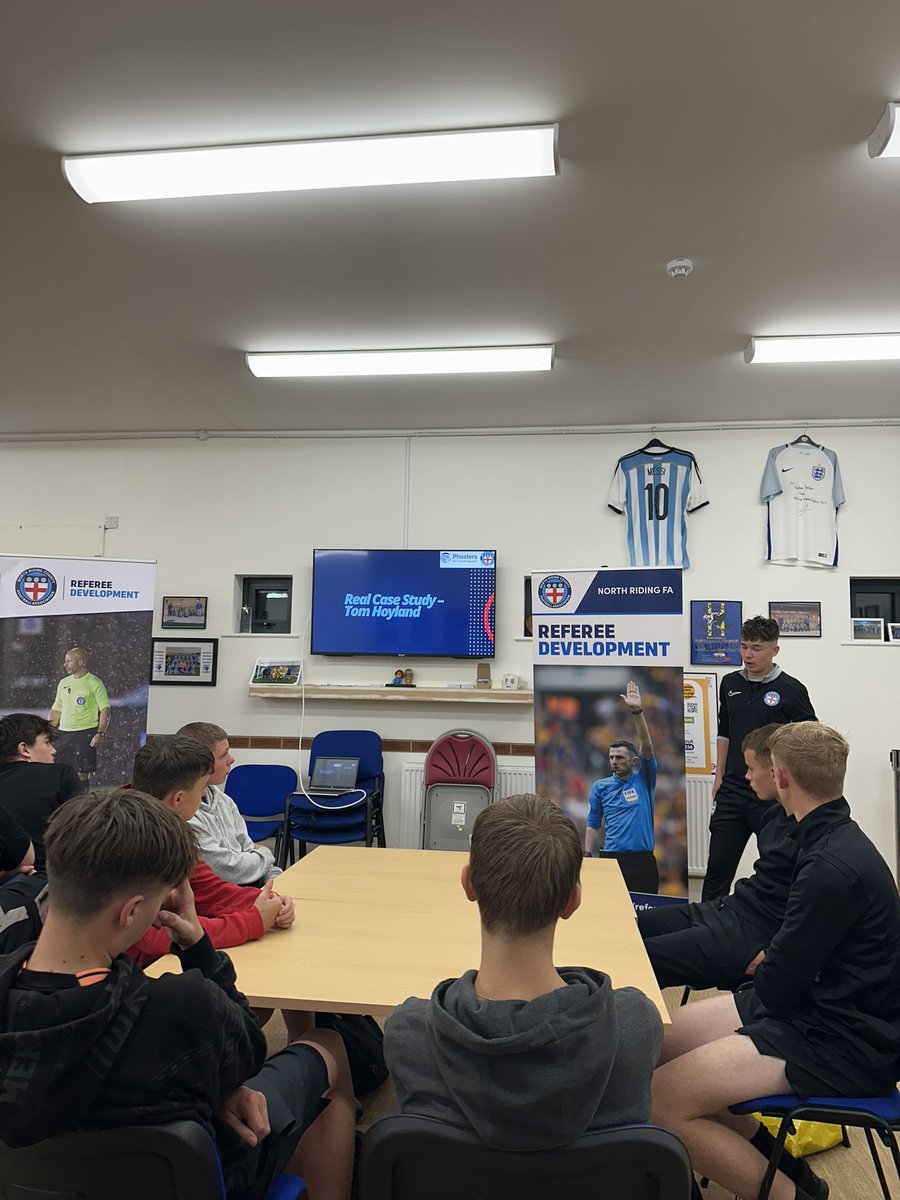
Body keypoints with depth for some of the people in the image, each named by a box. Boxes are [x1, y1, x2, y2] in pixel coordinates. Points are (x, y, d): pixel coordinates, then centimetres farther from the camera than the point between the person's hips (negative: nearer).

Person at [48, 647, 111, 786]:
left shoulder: (94, 683, -5)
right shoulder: (63, 683, 13)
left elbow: (105, 710, -8)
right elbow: (56, 710, 18)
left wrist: (100, 733, -17)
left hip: (85, 732, -6)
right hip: (63, 733, 6)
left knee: (82, 774, -3)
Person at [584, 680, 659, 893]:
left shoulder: (644, 780, 5)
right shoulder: (600, 787, 8)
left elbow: (647, 746, -9)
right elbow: (593, 825, 11)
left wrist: (637, 711, -19)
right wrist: (587, 856, 1)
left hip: (642, 860, -1)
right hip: (610, 858, 1)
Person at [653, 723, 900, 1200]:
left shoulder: (834, 866, -26)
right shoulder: (836, 840, 5)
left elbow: (777, 986, -19)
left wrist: (765, 966, 1)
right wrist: (775, 963, -2)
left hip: (845, 1044, -9)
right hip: (812, 999, 9)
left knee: (661, 1099, -19)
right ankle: (772, 1160, 16)